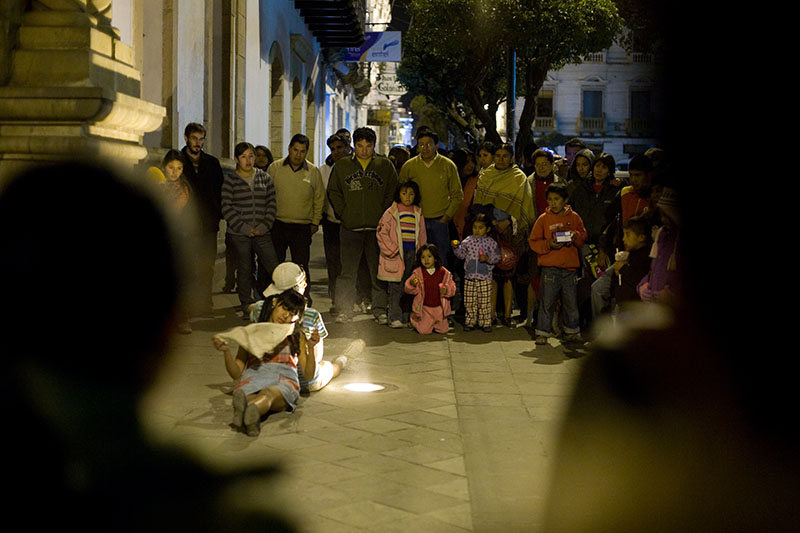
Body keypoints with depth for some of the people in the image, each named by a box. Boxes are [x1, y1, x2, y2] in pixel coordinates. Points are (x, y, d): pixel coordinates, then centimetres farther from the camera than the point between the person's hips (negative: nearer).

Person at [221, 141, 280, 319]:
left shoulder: (265, 178, 9)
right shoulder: (230, 180, 0)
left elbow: (271, 204, 8)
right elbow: (226, 208, -4)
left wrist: (264, 226, -5)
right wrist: (244, 228, -11)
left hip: (262, 233, 2)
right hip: (239, 234, -2)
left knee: (275, 268, -6)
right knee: (244, 270, 4)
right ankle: (247, 308, 15)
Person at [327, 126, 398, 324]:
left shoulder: (385, 165, 7)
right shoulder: (342, 165, 8)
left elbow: (393, 191, 7)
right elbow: (333, 191, 11)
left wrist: (384, 215, -2)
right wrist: (343, 213, 0)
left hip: (377, 227, 0)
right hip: (350, 227, 0)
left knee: (378, 271, 3)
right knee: (347, 271, 2)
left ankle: (379, 309, 11)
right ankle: (345, 309, 8)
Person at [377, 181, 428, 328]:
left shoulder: (418, 213, 11)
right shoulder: (391, 212, -3)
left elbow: (422, 235, 17)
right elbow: (382, 233, -6)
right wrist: (393, 251, -10)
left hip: (412, 252, 4)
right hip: (396, 254, -4)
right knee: (396, 287, -4)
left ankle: (406, 317, 14)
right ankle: (395, 318, 0)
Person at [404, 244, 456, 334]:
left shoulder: (444, 273, -2)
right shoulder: (417, 273, -5)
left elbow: (452, 287, 3)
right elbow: (408, 289, -5)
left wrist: (446, 290, -20)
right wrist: (412, 284, -29)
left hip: (439, 307, 2)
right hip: (424, 307, -2)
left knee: (443, 330, 3)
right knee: (424, 330, -10)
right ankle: (415, 320, 23)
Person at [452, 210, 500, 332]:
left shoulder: (491, 242, -1)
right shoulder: (467, 241, 5)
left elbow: (497, 257, -1)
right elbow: (461, 254, 7)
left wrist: (488, 258, -18)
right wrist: (456, 248, -11)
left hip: (485, 277, -2)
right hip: (469, 277, 2)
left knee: (485, 302, 1)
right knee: (469, 302, 5)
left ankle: (485, 323, 10)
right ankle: (470, 322, 16)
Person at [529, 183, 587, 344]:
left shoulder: (574, 217, 7)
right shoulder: (543, 219, 3)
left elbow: (583, 238, 12)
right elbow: (534, 242, 2)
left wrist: (576, 236, -10)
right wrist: (548, 245, -14)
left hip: (570, 266, 2)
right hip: (550, 267, -2)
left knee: (571, 301, 10)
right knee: (547, 302, -2)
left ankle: (572, 330, 25)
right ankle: (542, 332, 5)